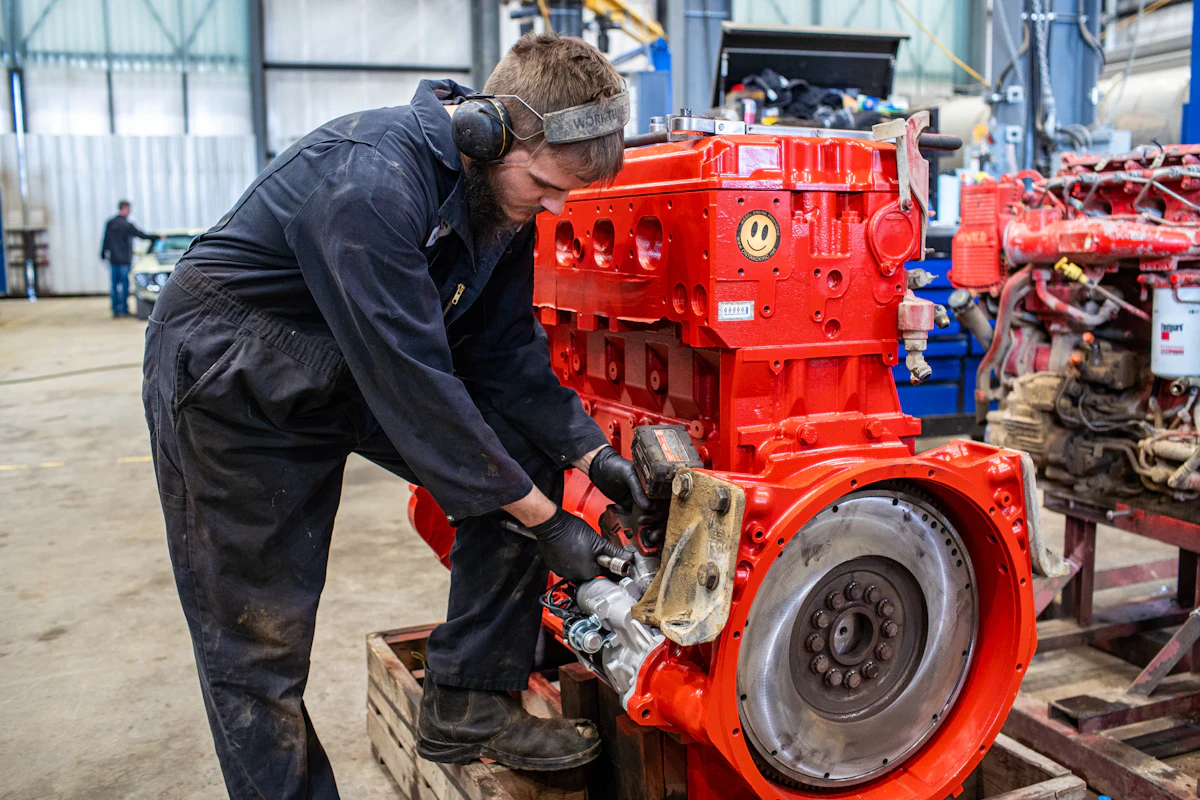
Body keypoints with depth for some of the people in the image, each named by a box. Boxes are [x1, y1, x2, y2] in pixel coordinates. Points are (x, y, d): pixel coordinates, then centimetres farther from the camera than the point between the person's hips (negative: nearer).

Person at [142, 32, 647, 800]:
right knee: (260, 636, -2)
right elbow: (414, 384, -34)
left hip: (356, 365, 7)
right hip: (232, 382, -7)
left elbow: (506, 347, 0)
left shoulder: (505, 189, -8)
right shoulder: (370, 180, -34)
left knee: (526, 451, -6)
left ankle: (467, 703, 4)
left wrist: (590, 451, -10)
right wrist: (541, 519, -27)